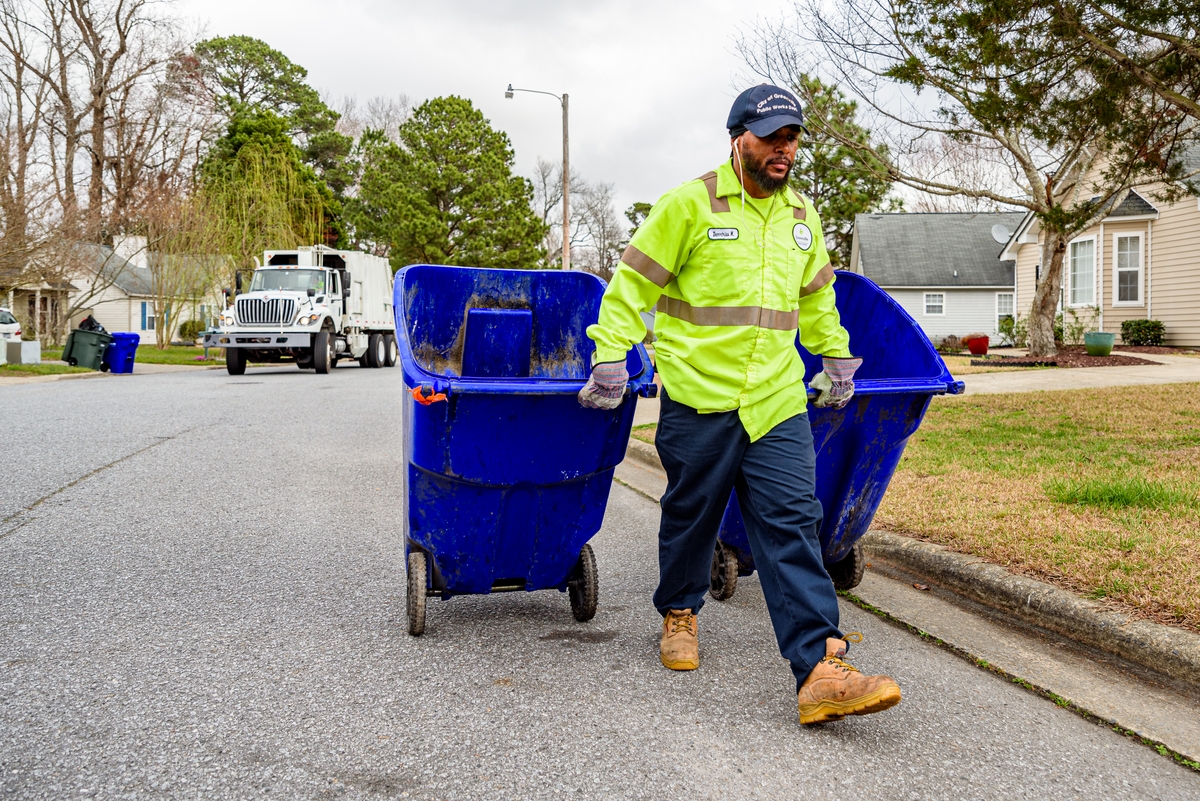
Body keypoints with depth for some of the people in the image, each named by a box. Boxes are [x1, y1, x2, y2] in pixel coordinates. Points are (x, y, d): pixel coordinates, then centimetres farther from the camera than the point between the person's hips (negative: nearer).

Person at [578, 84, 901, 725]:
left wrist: (838, 360, 33)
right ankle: (679, 614, 38)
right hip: (698, 395, -3)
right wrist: (610, 360, -9)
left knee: (793, 525, -6)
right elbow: (633, 284, -3)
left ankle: (820, 671, -12)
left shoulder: (801, 217, 14)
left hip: (778, 399, 4)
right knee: (691, 514, 12)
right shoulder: (690, 204, -4)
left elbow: (817, 296, 29)